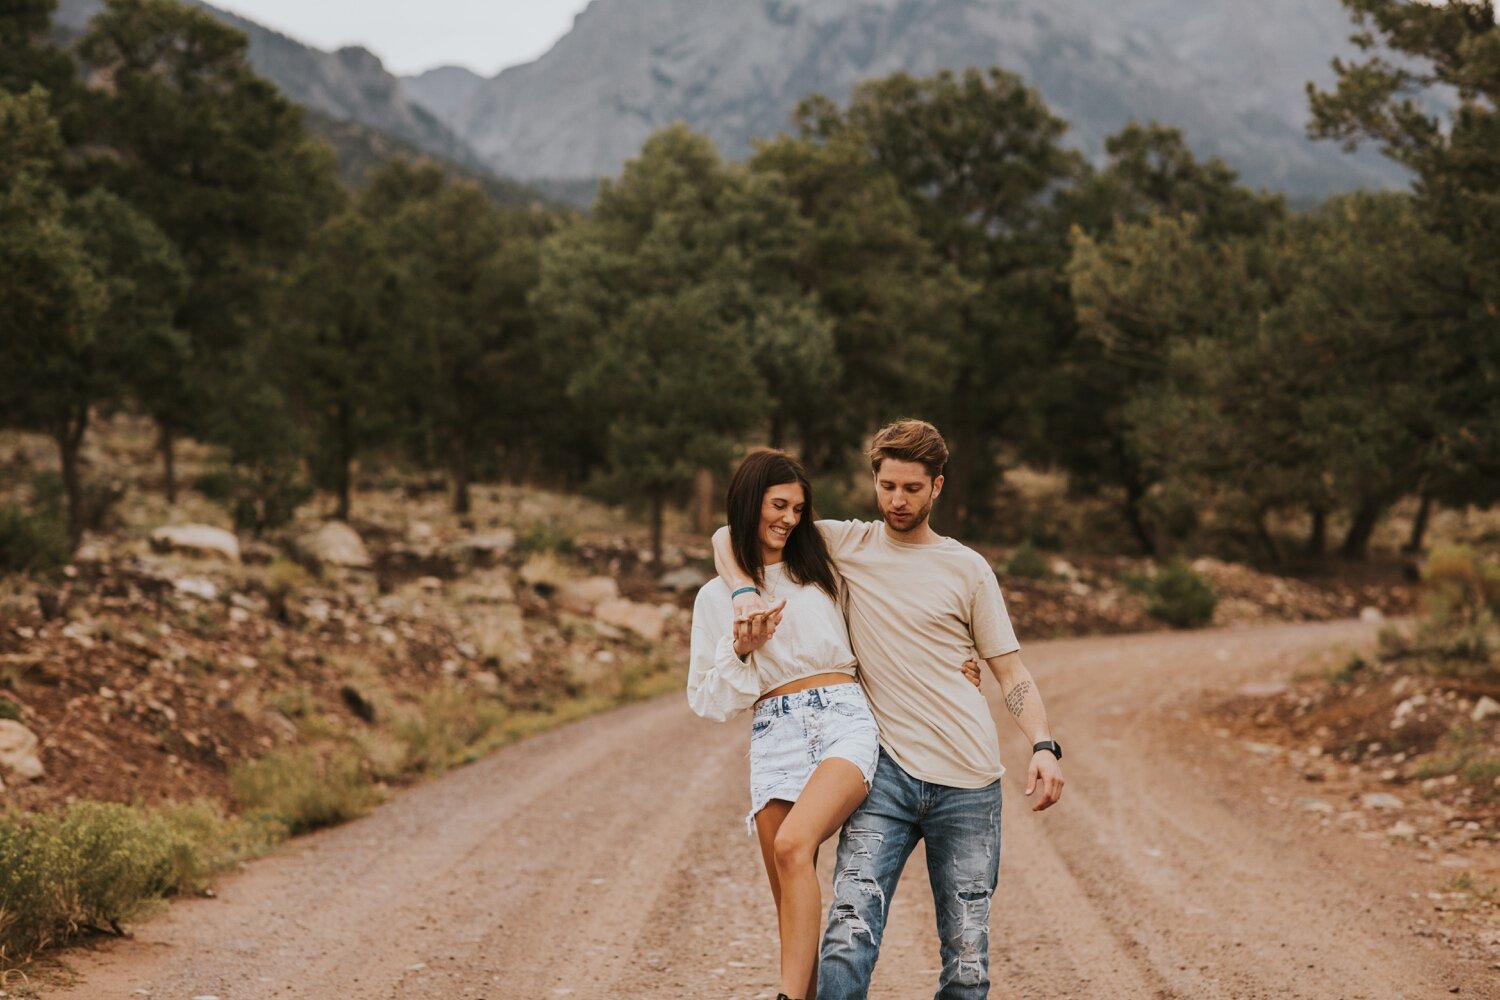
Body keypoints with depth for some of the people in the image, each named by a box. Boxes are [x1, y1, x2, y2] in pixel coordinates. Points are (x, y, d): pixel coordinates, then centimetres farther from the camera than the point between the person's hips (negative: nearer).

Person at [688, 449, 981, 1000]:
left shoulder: (823, 570, 17)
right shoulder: (717, 597, 14)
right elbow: (708, 699, 13)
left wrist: (942, 661, 21)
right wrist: (742, 650, -4)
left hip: (844, 720, -2)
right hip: (774, 734, 2)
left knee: (792, 845, -28)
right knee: (789, 903, -4)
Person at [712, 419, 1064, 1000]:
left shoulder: (967, 569, 9)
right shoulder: (845, 544, 9)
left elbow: (1010, 672, 8)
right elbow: (732, 535, 13)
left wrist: (1044, 746, -8)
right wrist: (744, 592, -8)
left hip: (968, 782, 1)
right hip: (886, 772, 0)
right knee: (848, 938, -17)